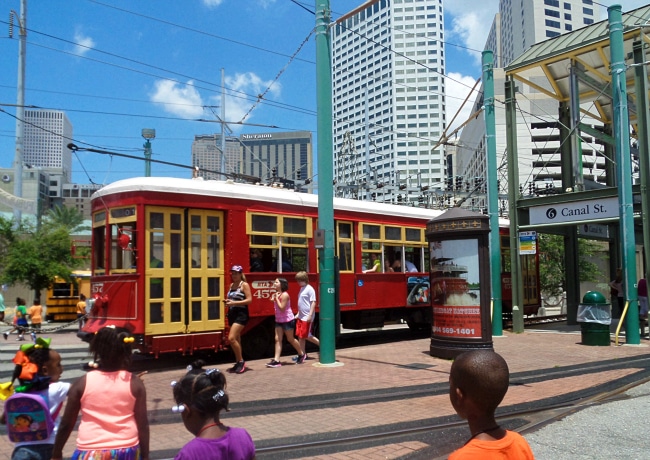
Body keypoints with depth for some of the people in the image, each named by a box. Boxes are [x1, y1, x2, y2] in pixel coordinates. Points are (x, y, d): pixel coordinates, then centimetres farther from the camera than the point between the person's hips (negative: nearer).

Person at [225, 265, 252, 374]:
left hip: (241, 314, -8)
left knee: (231, 338, -17)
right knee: (236, 340, 11)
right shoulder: (231, 285, 15)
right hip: (232, 314, 8)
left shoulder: (244, 285, -7)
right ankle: (238, 363, 19)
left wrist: (234, 303, -21)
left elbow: (249, 300, -14)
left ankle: (241, 361, -3)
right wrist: (228, 302, 2)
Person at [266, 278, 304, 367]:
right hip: (279, 320, 8)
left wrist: (276, 298, -20)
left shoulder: (284, 295, -19)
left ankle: (301, 354, 26)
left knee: (290, 339, 5)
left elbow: (282, 308, -23)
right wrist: (273, 300, -1)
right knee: (277, 339, -1)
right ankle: (276, 360, -4)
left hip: (287, 320, -8)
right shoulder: (277, 294, 8)